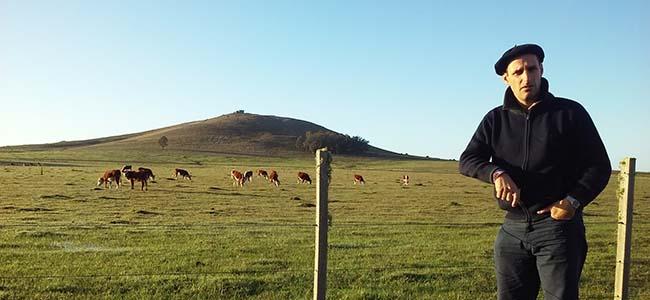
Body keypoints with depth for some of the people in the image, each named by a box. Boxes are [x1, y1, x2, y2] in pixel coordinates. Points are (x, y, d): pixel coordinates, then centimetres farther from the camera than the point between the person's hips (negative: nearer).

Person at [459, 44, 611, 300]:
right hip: (513, 229, 3)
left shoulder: (570, 112, 1)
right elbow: (467, 161, -1)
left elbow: (599, 166, 2)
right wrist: (496, 173, -22)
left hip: (559, 225, -3)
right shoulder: (496, 119, 8)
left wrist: (573, 202, -13)